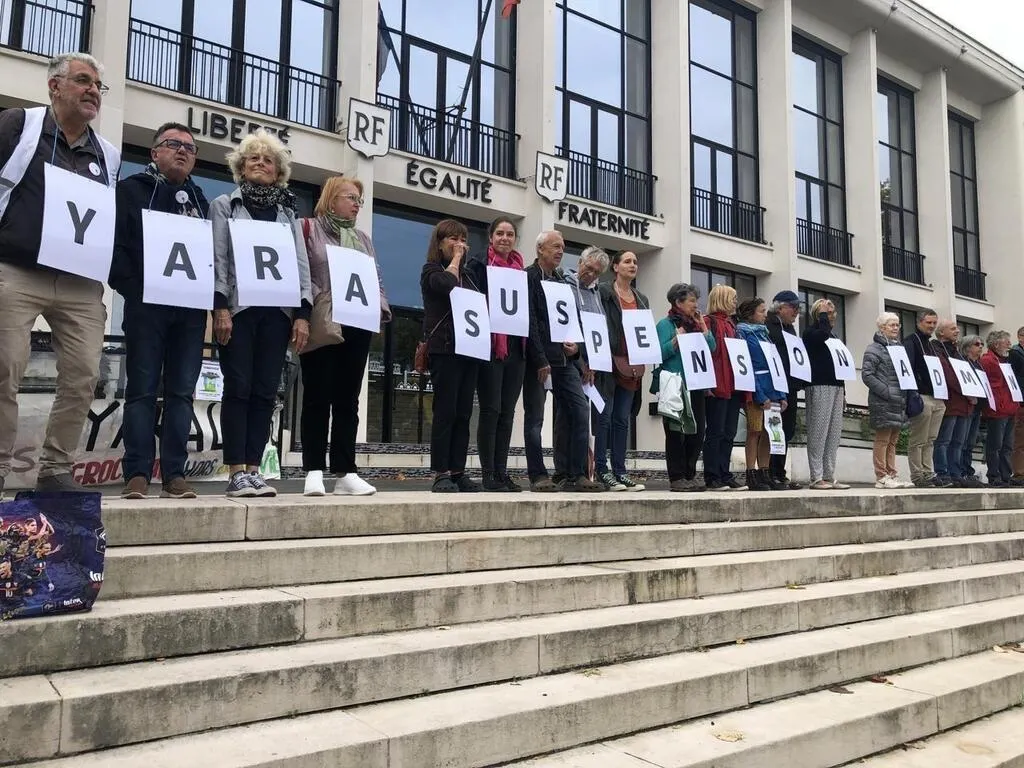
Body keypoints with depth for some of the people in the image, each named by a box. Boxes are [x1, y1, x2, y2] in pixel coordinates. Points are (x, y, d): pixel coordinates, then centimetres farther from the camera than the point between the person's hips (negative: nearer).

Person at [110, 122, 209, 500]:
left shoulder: (201, 201, 21)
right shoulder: (131, 190, 9)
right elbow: (115, 244, -1)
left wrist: (209, 295, 0)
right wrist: (134, 290, -12)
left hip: (191, 307, 4)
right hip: (147, 304, -3)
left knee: (181, 391, 2)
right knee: (142, 389, -3)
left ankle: (174, 473, 5)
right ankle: (137, 474, 0)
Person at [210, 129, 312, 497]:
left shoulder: (288, 213, 19)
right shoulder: (225, 205, 11)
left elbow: (301, 264, 11)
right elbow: (217, 258, 1)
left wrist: (303, 313, 0)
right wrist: (220, 307, -11)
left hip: (277, 311, 3)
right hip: (238, 308, -3)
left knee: (265, 392, 1)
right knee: (238, 388, -5)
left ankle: (253, 468, 5)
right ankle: (237, 471, -3)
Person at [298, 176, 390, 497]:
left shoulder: (363, 239, 22)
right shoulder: (307, 229, 5)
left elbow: (377, 281, 18)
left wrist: (379, 307, 0)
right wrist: (321, 300, -18)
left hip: (358, 327, 5)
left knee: (348, 400, 5)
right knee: (318, 398, -2)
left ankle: (346, 473, 7)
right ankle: (314, 471, 1)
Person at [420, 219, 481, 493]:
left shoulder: (467, 274, 22)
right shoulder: (431, 270, 3)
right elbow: (447, 285, -19)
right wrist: (455, 258, -2)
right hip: (445, 349, -6)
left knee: (463, 414, 4)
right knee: (445, 413, -8)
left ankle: (458, 472, 6)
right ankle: (440, 474, -6)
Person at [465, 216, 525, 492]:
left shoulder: (521, 269, 18)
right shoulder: (478, 264, 2)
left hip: (516, 347, 6)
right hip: (489, 347, -6)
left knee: (507, 411, 6)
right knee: (491, 410, -5)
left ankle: (502, 472, 11)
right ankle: (489, 475, 0)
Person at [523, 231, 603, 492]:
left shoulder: (562, 281, 19)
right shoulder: (528, 277, -4)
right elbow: (530, 322, -12)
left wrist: (575, 344, 2)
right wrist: (540, 360, -16)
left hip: (564, 358, 7)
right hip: (538, 359, -7)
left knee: (581, 411, 0)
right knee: (535, 418, -1)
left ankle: (576, 475, 6)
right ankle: (538, 477, 6)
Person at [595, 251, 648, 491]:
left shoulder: (642, 300, 20)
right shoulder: (604, 293, 0)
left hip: (631, 365, 6)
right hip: (609, 362, -6)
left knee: (623, 419, 7)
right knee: (604, 416, -6)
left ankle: (620, 470, 11)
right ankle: (601, 469, -2)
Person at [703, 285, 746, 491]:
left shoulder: (731, 324, 22)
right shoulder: (709, 322, -4)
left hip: (734, 386, 8)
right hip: (717, 387, -8)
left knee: (729, 433, 9)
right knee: (715, 433, -5)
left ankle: (724, 475, 14)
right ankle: (712, 478, -1)